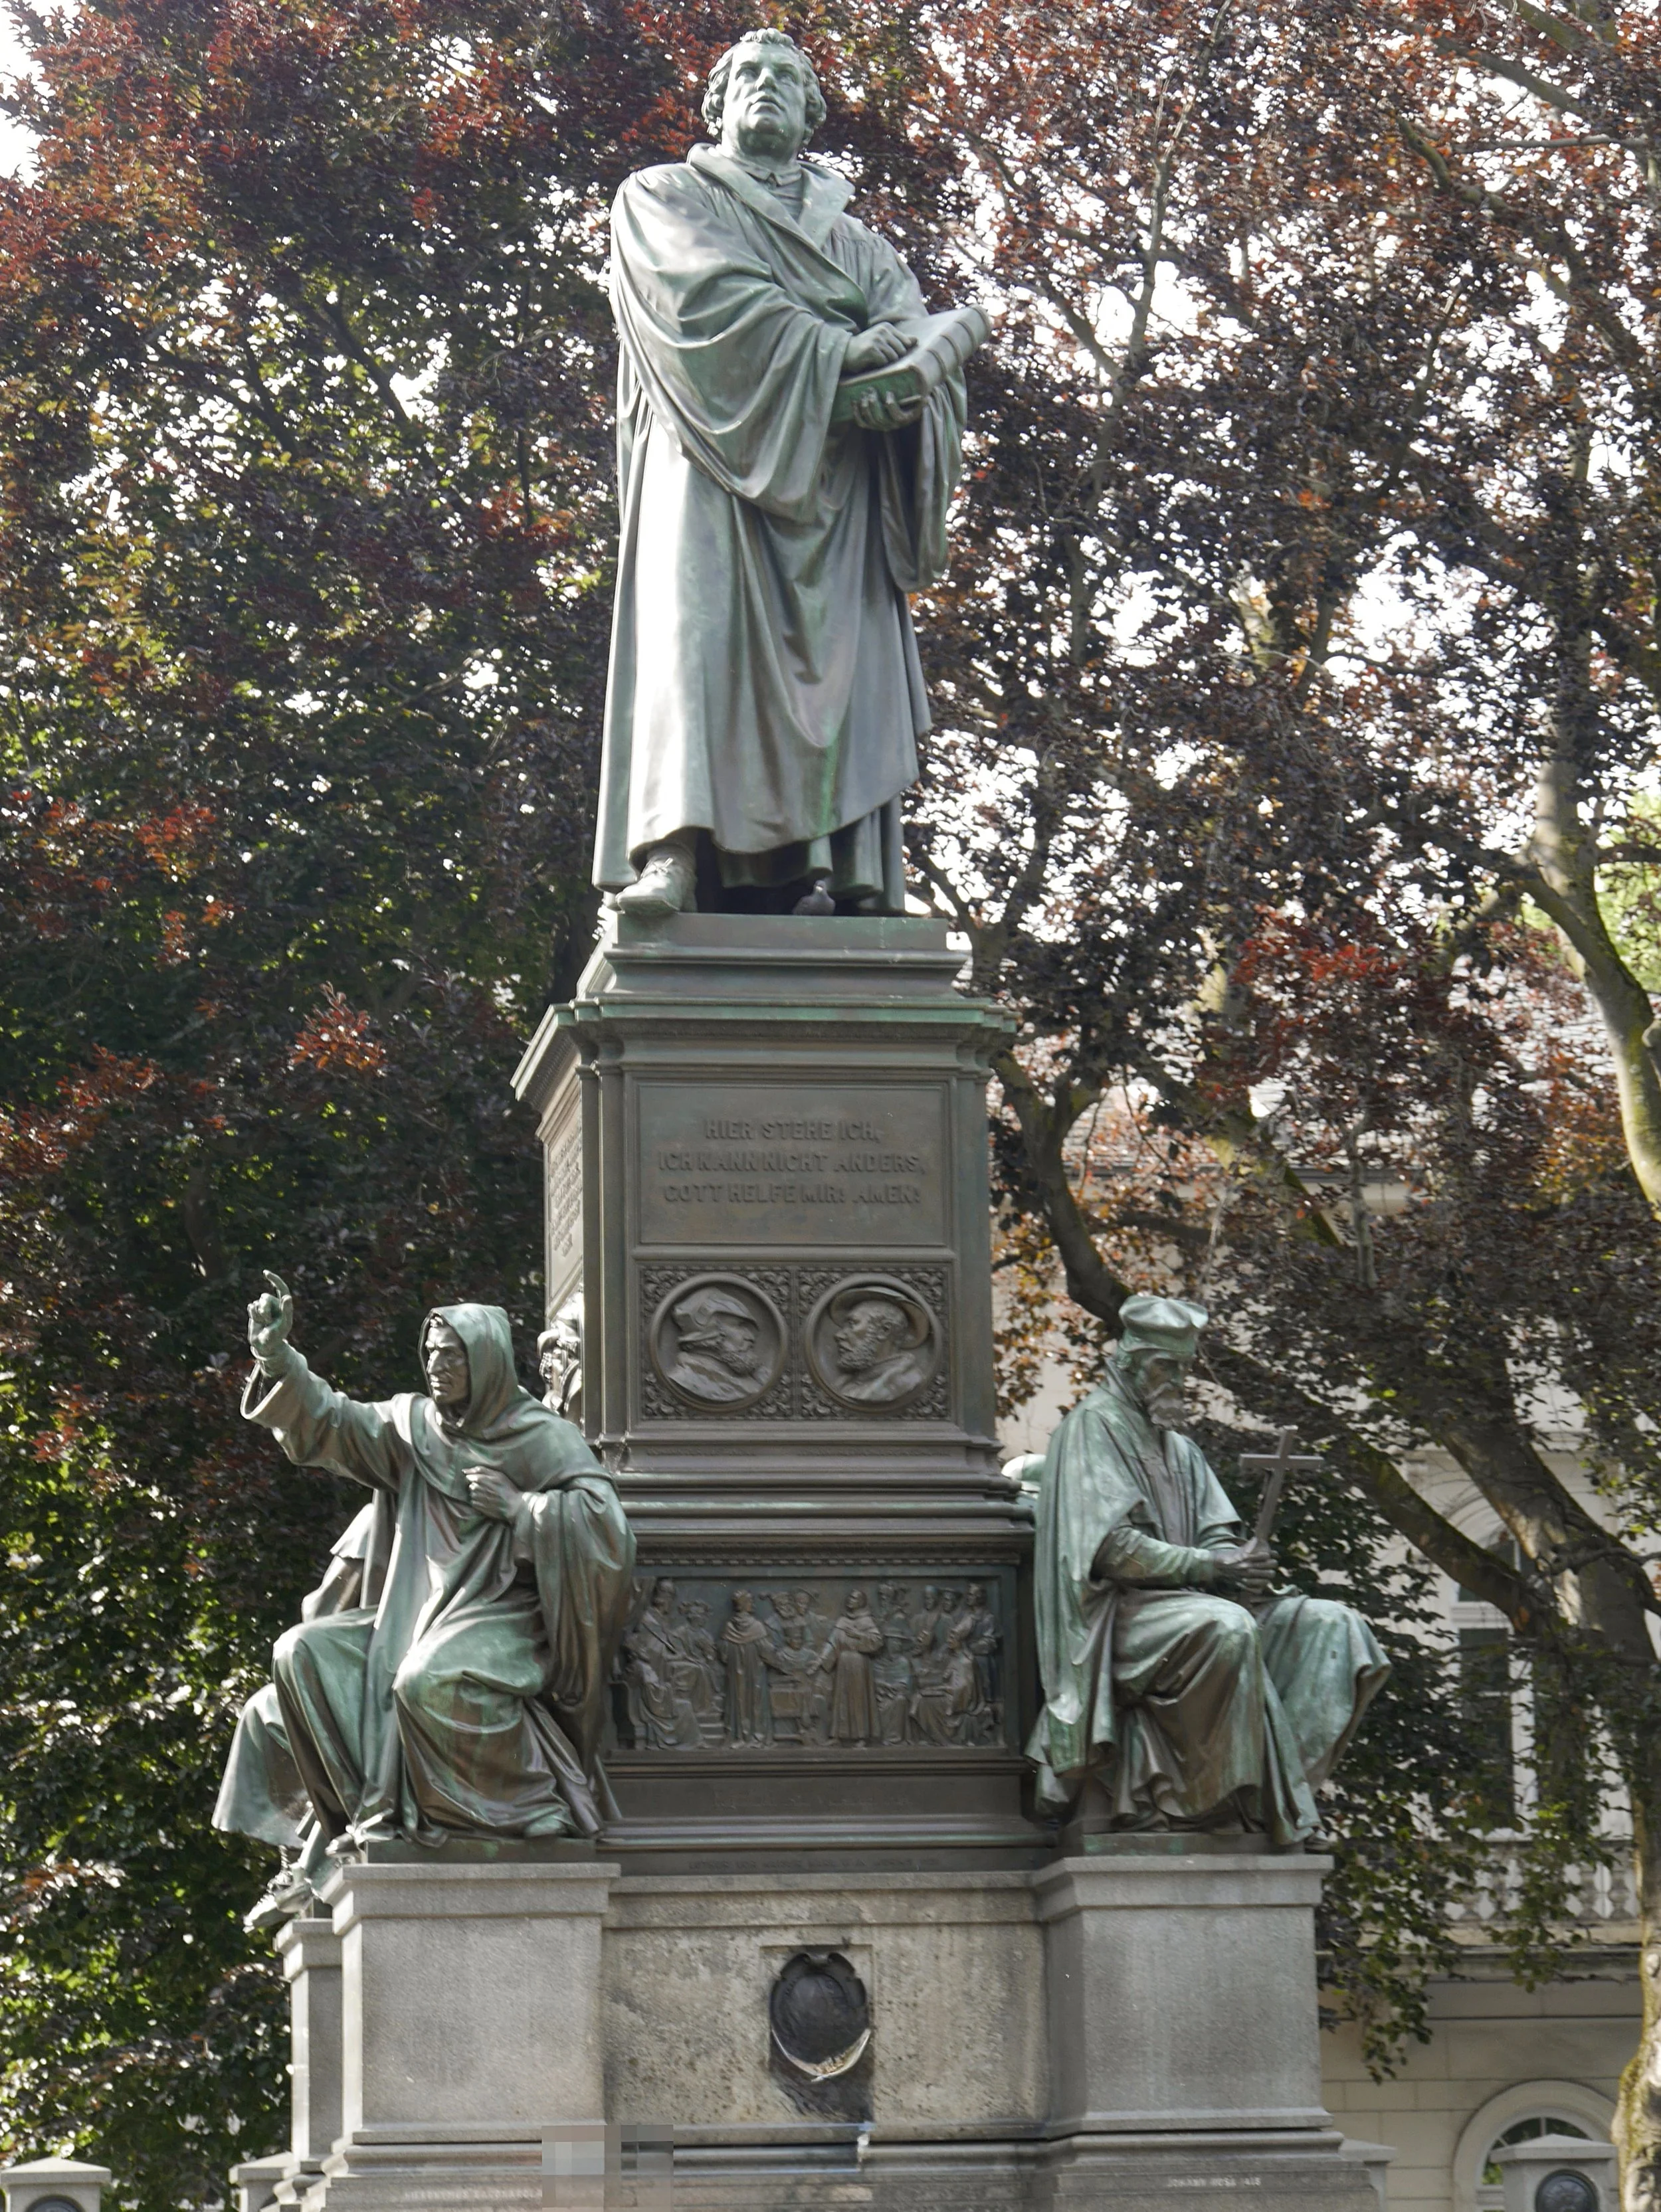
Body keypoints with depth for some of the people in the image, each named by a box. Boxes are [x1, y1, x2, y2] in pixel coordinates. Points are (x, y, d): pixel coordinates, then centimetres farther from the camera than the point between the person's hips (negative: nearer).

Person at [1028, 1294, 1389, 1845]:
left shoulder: (1179, 1448, 24)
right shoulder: (1094, 1427, -2)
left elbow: (1217, 1535, 14)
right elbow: (1109, 1546, -14)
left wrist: (1239, 1564, -11)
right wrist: (1207, 1566, -19)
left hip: (1186, 1600, 8)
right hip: (1122, 1615, -8)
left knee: (1332, 1627, -9)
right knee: (1225, 1629, -38)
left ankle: (1280, 1775, -20)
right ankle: (1226, 1797, -31)